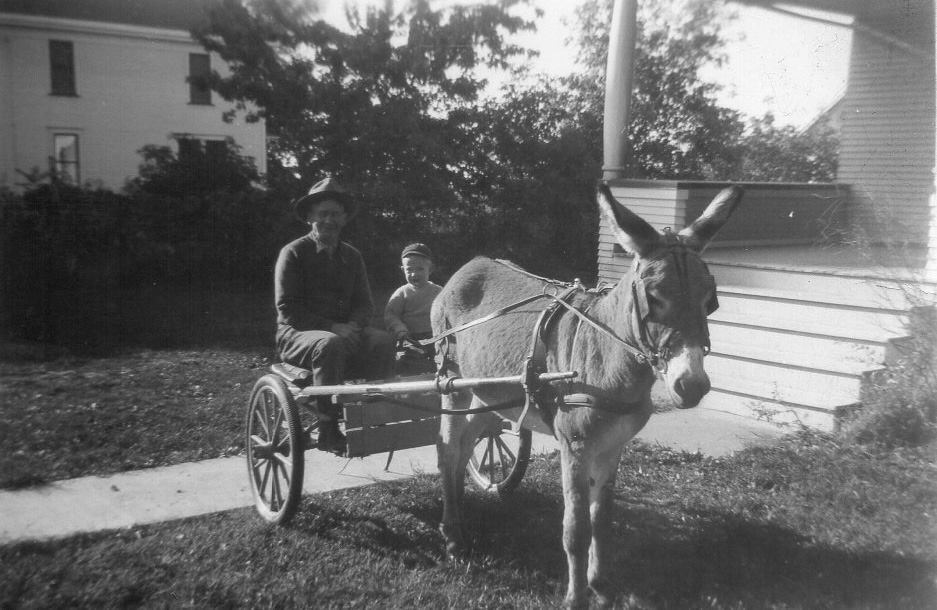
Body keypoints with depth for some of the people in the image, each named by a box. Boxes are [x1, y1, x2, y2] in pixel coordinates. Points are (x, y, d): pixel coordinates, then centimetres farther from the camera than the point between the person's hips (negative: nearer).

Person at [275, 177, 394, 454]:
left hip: (345, 332, 4)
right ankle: (328, 430, -30)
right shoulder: (293, 253, -3)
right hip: (297, 334, -4)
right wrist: (330, 327, -20)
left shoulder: (351, 255, 13)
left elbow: (364, 303, 11)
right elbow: (287, 309, -10)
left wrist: (353, 325, -13)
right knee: (330, 344, -37)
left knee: (382, 340, -24)